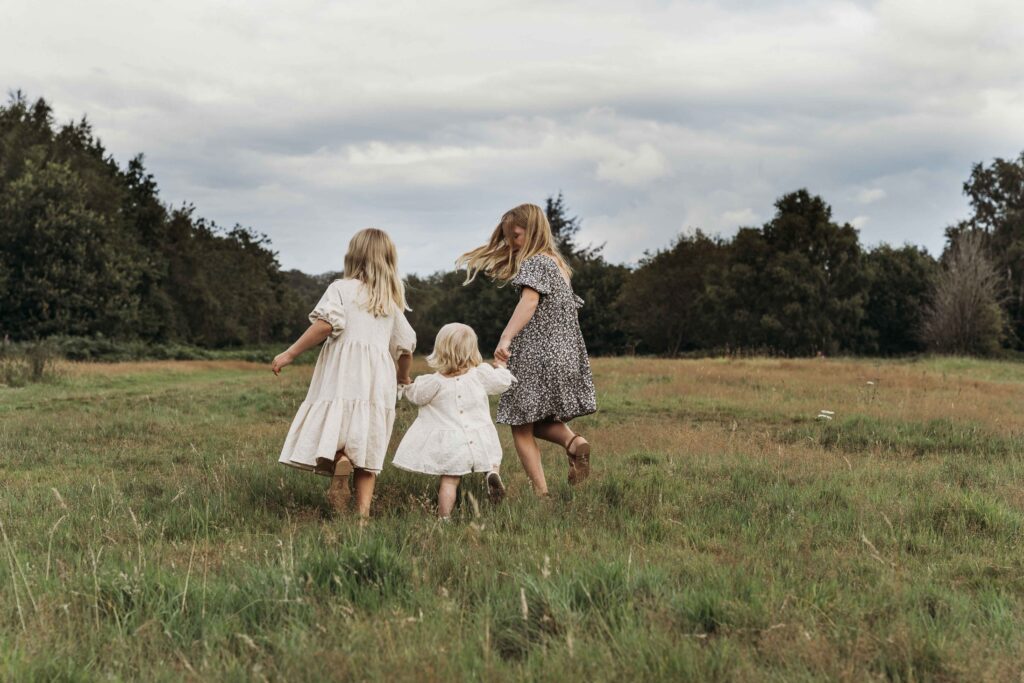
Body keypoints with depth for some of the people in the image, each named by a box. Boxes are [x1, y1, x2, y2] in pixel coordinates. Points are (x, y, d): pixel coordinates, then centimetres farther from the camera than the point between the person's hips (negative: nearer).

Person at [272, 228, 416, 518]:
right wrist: (403, 377, 39)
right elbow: (406, 345, 20)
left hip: (342, 375, -4)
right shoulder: (392, 301, 21)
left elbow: (326, 322, -11)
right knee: (368, 448, 6)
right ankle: (363, 510, -4)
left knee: (330, 432, -2)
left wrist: (290, 354, -7)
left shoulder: (341, 288, 6)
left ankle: (338, 461, -34)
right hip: (378, 380, 4)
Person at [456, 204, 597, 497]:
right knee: (540, 422, 20)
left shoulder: (534, 261, -9)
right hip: (565, 356, 9)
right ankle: (574, 441, -9)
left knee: (521, 427, 0)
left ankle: (541, 493, -9)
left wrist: (506, 338, -39)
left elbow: (530, 299, -27)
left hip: (536, 356, -9)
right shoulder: (558, 263, 19)